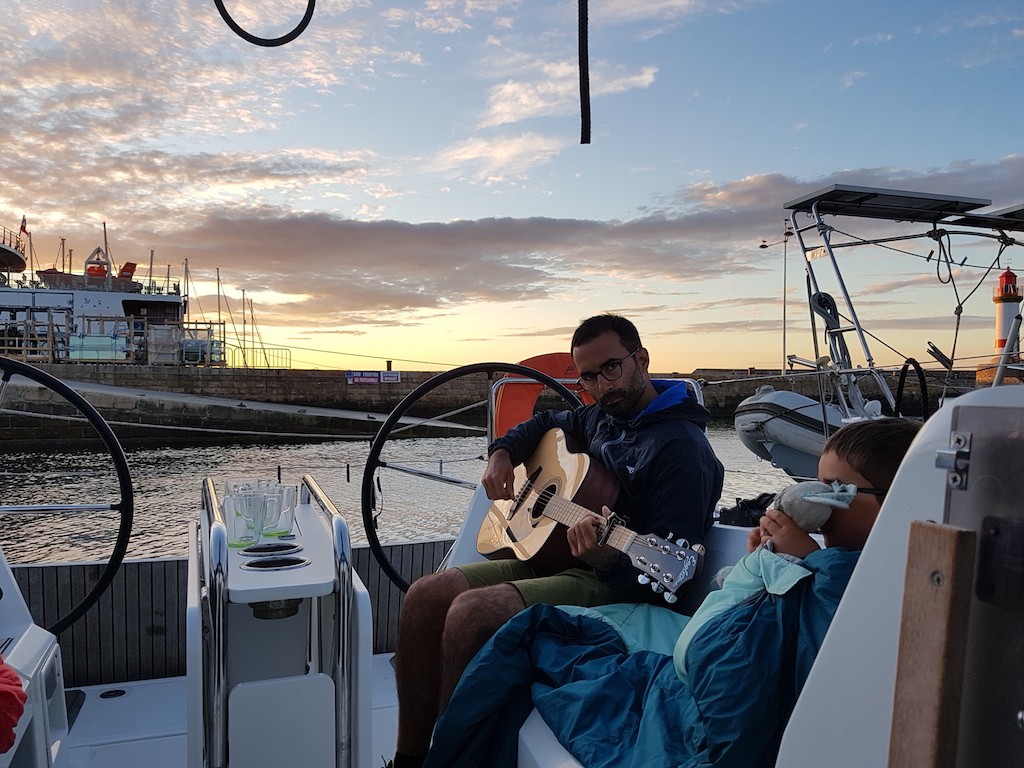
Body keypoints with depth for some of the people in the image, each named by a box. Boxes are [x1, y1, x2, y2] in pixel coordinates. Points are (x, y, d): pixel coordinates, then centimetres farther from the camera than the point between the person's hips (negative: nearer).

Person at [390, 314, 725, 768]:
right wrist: (502, 453, 10)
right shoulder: (603, 416, 10)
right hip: (549, 554, 9)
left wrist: (608, 557, -40)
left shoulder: (682, 446, -15)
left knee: (470, 612, -28)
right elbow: (544, 423, 30)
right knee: (425, 596, -6)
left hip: (618, 582, -9)